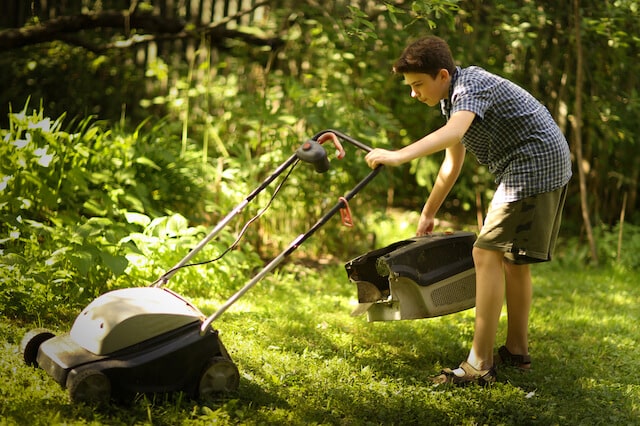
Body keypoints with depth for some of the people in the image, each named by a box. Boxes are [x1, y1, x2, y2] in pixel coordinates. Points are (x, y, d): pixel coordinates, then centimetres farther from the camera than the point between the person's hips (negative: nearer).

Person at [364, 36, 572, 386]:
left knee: (487, 253, -14)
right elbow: (453, 162, 25)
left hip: (535, 163, -11)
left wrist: (399, 156, -48)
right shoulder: (452, 98, 16)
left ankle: (479, 365, -16)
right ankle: (517, 350, 27)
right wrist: (428, 214, 29)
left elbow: (454, 132, -37)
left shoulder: (470, 85, -16)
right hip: (547, 165, 11)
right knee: (512, 257, 17)